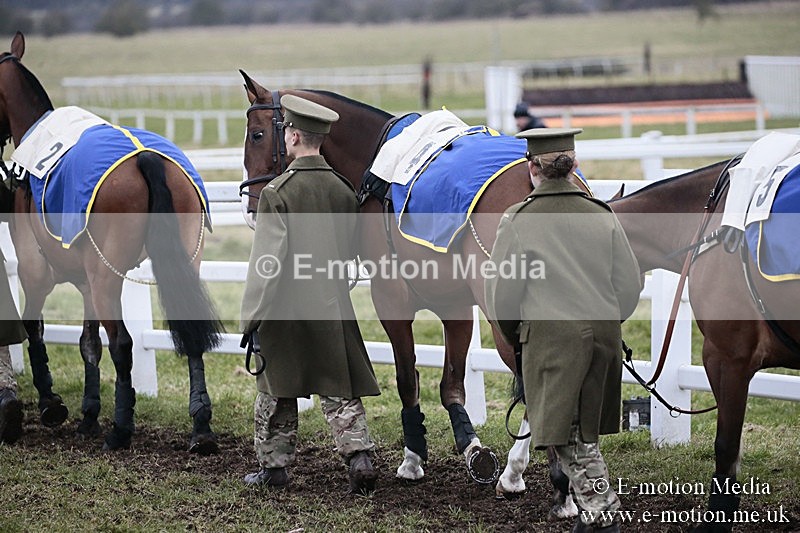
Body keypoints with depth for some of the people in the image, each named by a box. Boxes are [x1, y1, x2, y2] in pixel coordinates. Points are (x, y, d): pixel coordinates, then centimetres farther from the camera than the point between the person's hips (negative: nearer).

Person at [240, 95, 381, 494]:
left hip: (286, 307, -4)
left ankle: (273, 465, 19)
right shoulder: (343, 190, 3)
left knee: (276, 391, 10)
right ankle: (359, 455, -7)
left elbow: (266, 261, -16)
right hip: (334, 308, 4)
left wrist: (251, 318, -11)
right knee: (341, 389, 7)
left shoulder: (277, 192, -14)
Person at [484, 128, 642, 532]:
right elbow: (630, 284, 5)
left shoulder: (518, 220, -9)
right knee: (586, 431, 18)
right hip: (605, 333, 5)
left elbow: (502, 292, -5)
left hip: (550, 334, -5)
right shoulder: (602, 216, 3)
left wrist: (512, 336, 12)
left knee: (567, 435, 2)